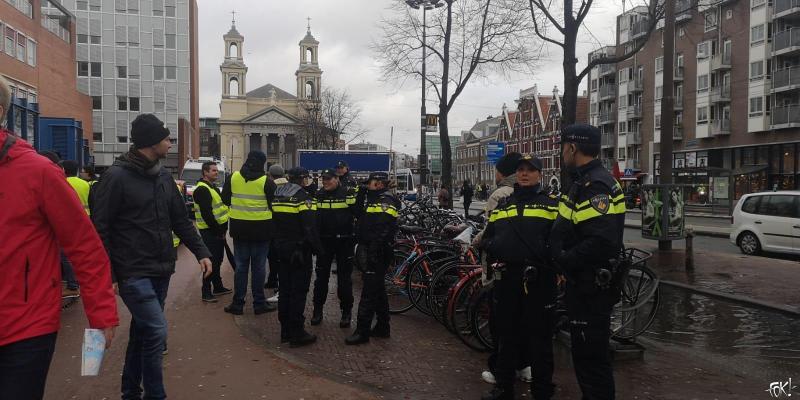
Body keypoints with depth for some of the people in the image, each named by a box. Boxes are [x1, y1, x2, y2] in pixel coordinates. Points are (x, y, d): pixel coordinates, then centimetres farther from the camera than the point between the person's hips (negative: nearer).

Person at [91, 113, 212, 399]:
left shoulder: (164, 176, 10)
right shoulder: (117, 177, -12)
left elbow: (180, 220, 14)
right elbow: (100, 228, -12)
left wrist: (201, 252, 6)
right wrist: (106, 274, -15)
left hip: (161, 270, 7)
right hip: (133, 272, -7)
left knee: (143, 332, 16)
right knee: (156, 330, -13)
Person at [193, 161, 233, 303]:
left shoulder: (212, 187, 19)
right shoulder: (202, 190, -15)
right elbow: (206, 214, -22)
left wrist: (222, 229, 15)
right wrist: (218, 230, -18)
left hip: (218, 230, 10)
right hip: (209, 231, -10)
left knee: (217, 260, 17)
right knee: (211, 261, -7)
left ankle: (218, 287, 28)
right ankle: (206, 292, -1)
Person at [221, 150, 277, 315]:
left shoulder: (233, 178, -2)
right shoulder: (266, 182, -12)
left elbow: (225, 200, 9)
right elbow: (274, 205, -7)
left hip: (239, 229, 3)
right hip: (261, 230, -3)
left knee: (241, 266, 11)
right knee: (259, 267, 6)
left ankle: (238, 303, 14)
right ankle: (259, 303, 13)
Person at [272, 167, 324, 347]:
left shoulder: (277, 196, 9)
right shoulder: (303, 198, -15)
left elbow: (274, 223, 13)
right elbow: (310, 229, -19)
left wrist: (277, 245, 17)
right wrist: (319, 249, -11)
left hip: (281, 249, 8)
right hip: (299, 251, -8)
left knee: (284, 290, 13)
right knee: (298, 292, -2)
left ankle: (285, 331, 21)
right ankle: (297, 334, 1)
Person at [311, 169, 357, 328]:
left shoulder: (348, 193, -6)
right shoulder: (318, 195, 7)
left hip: (344, 241, -3)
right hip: (324, 241, 3)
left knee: (344, 278, 4)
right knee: (321, 276, 9)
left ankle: (346, 311, 15)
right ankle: (318, 310, 19)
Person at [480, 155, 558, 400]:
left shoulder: (552, 204, 3)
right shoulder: (502, 205, 16)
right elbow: (487, 237, 20)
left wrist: (546, 257, -19)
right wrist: (492, 250, 1)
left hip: (538, 281, -4)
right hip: (506, 279, 4)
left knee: (539, 338, 5)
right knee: (506, 335, 14)